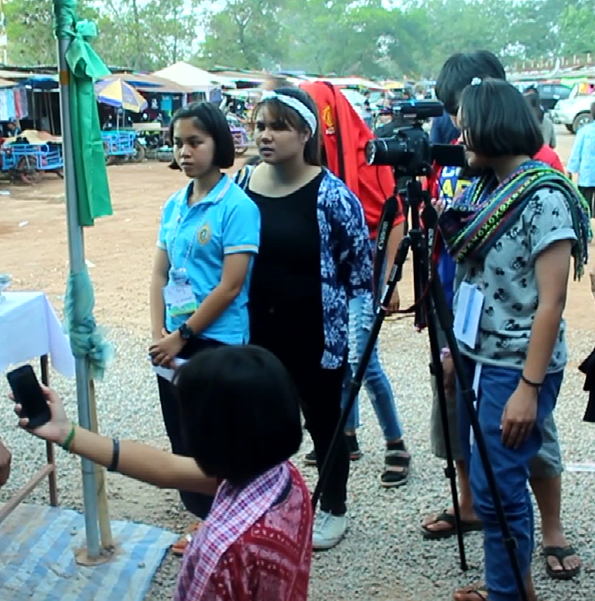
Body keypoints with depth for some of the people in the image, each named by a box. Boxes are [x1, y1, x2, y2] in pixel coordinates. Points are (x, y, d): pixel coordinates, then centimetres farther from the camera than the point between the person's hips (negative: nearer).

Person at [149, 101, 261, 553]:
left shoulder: (237, 206, -13)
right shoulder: (174, 205, 8)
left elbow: (230, 287, -16)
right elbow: (160, 274, 9)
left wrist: (182, 336, -13)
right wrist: (158, 334, -3)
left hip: (218, 341, -6)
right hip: (175, 342, 7)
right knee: (182, 436, 15)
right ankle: (202, 513, 33)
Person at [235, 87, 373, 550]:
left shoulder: (331, 193, -13)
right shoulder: (242, 184, 0)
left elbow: (360, 266, -8)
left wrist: (356, 331, -9)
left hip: (317, 333, -4)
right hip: (259, 331, 4)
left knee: (324, 421, 12)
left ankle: (334, 510, 31)